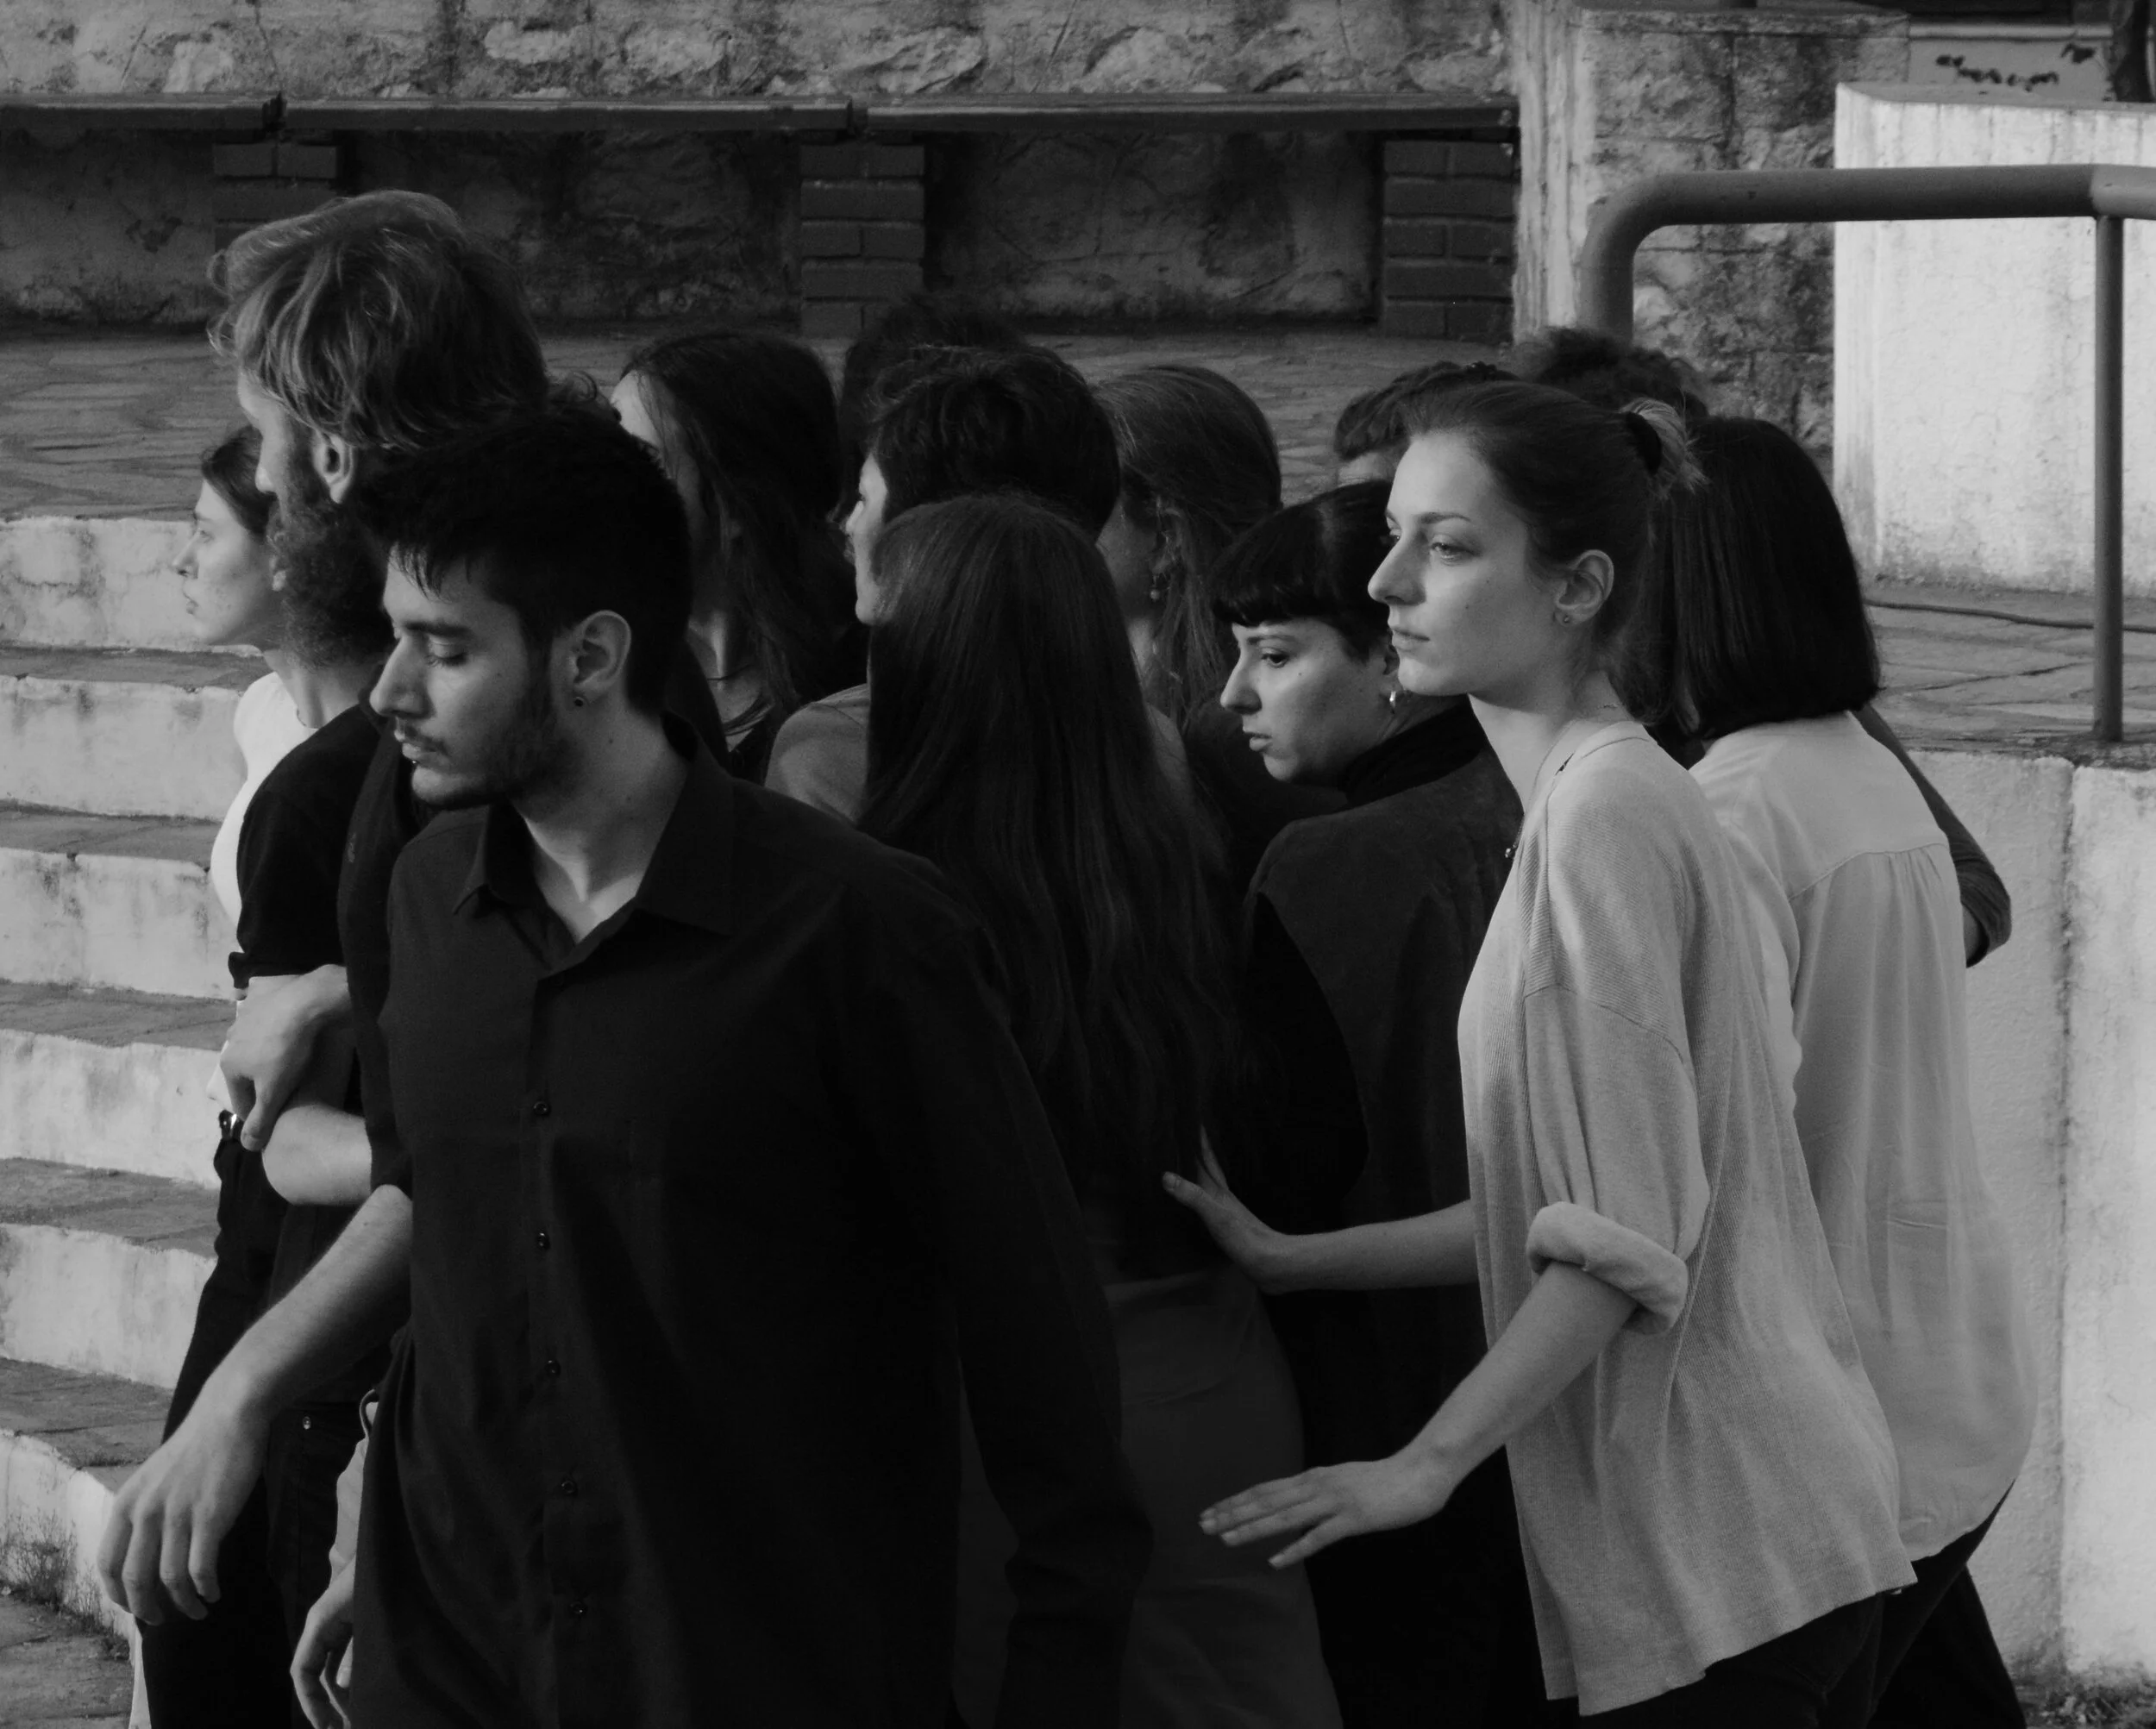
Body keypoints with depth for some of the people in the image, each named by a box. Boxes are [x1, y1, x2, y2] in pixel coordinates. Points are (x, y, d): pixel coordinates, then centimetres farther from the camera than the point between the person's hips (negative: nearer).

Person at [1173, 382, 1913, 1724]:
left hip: (1710, 1552, -9)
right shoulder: (1601, 796, 16)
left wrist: (1431, 1462, -16)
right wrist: (1290, 1259, 12)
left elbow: (1626, 1236, -17)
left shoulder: (1607, 811, -14)